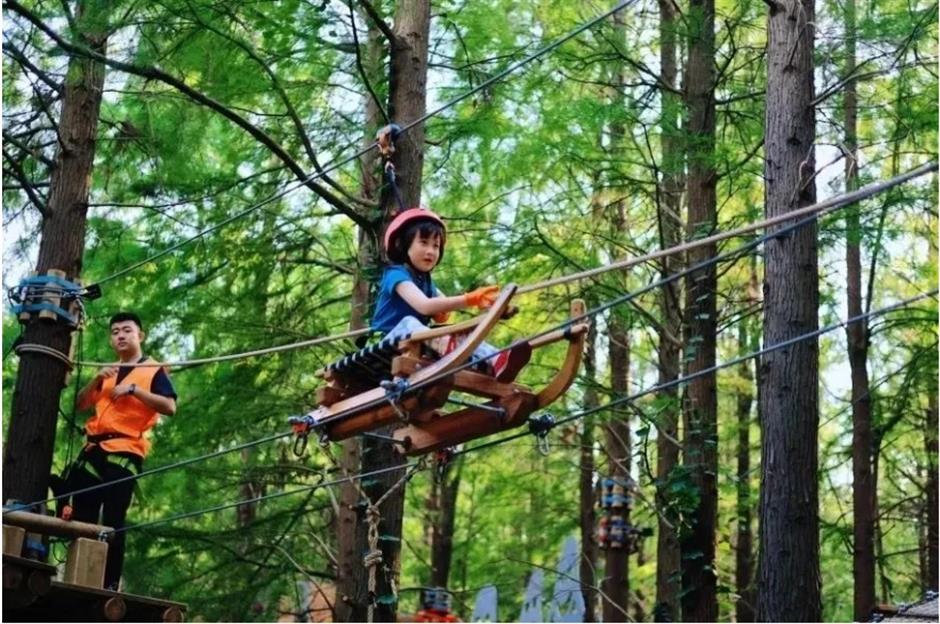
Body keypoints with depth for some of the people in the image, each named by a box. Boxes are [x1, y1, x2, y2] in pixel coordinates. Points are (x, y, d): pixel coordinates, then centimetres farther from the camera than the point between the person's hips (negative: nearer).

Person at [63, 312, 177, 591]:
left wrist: (133, 389, -15)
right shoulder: (108, 371, 25)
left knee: (113, 521, -9)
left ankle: (111, 584, -8)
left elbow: (169, 407, -8)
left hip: (125, 452, -6)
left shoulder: (153, 370, 6)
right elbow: (81, 404, 19)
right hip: (94, 449, 6)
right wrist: (97, 380, 1)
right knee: (81, 517, 1)